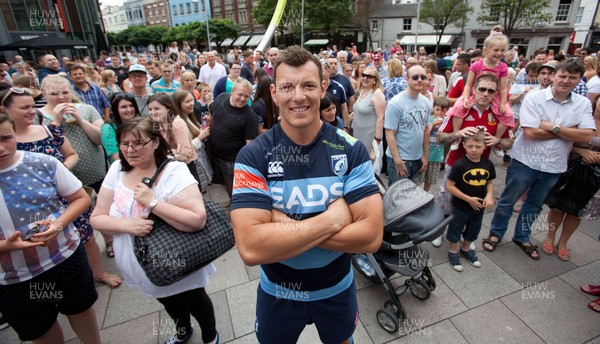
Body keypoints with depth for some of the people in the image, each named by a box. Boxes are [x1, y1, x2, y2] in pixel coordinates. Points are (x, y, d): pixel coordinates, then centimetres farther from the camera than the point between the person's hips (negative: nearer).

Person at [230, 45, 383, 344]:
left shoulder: (350, 150, -17)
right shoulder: (253, 156, -21)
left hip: (336, 287, 1)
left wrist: (286, 227, -29)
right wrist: (332, 219, -30)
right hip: (277, 292, 0)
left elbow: (371, 236, -24)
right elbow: (251, 248, -31)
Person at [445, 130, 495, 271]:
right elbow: (449, 186, -20)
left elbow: (489, 183, 8)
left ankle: (465, 249, 47)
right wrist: (468, 199, -20)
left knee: (473, 231, 23)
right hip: (460, 207, -5)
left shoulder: (488, 164, -6)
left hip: (479, 207, 5)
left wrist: (489, 195, -12)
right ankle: (453, 252, 34)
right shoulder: (460, 164, -23)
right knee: (455, 231, 12)